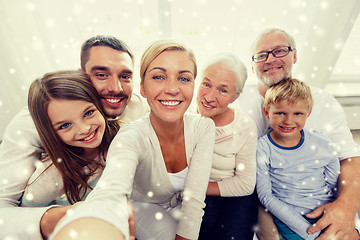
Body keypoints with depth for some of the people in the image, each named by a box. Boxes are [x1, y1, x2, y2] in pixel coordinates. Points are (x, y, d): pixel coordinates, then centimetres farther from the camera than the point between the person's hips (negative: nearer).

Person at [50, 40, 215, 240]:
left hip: (182, 207, 3)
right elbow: (108, 194, -48)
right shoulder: (132, 137, -29)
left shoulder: (204, 127, -20)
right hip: (143, 206, -2)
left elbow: (194, 199, -20)